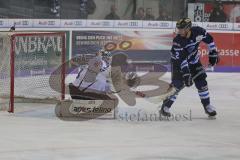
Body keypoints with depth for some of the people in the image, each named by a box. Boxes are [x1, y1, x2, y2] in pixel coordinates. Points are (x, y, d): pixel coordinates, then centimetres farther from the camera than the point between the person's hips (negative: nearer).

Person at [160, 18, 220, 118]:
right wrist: (186, 74, -41)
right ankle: (165, 107, -5)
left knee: (201, 81, -2)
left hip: (193, 61, 4)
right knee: (177, 84, -16)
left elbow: (209, 39, -2)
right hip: (178, 62, -4)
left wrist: (213, 53, -1)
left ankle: (207, 106, 11)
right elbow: (181, 59, -36)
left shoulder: (198, 31, -22)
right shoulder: (177, 41, -31)